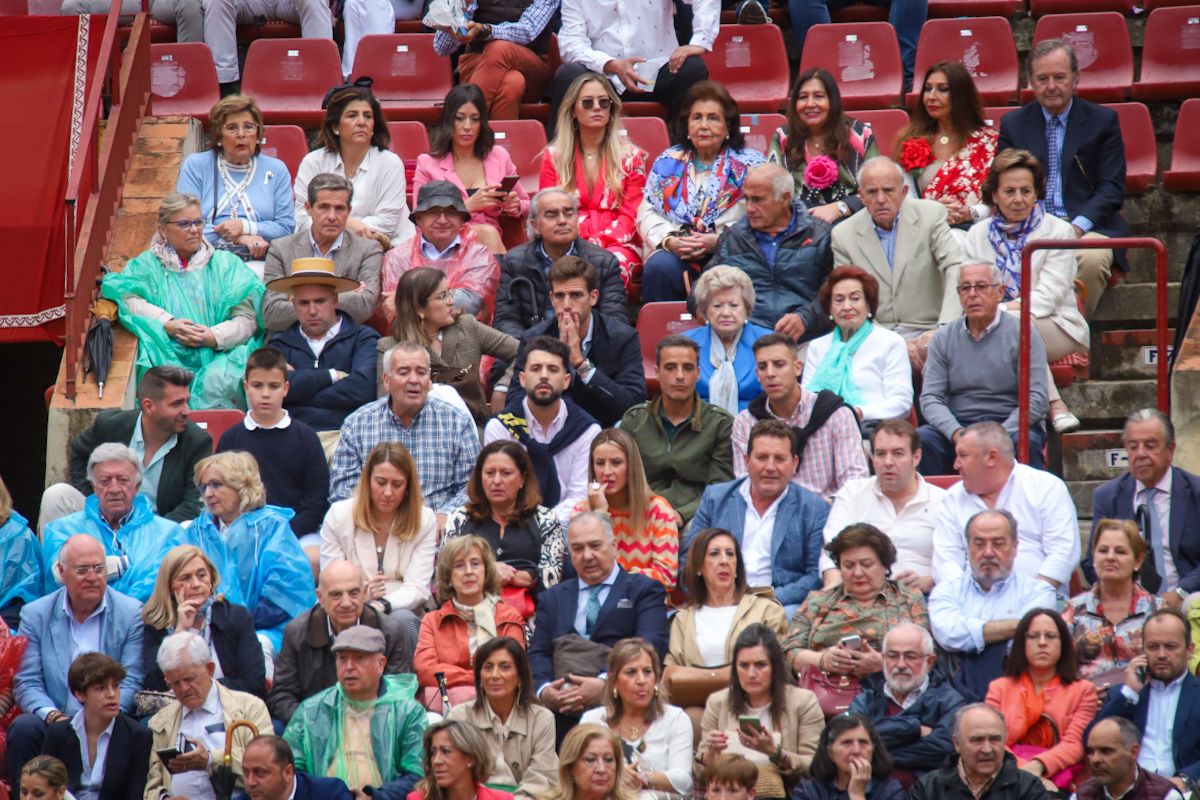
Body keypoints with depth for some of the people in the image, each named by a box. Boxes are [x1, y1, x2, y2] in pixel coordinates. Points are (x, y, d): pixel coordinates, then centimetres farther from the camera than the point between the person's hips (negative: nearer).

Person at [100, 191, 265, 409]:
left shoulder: (225, 263, 17)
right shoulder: (148, 264, 18)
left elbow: (248, 318, 6)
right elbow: (128, 299, -2)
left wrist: (213, 337, -12)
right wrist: (168, 325, -16)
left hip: (219, 355, 0)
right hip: (170, 357, 0)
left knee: (216, 381, -34)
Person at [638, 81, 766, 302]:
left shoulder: (750, 164, 9)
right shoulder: (667, 162, 19)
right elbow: (647, 214, 11)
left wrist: (718, 241, -16)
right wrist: (669, 241, -10)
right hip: (675, 256, 2)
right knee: (660, 266, -32)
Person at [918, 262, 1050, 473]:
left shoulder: (1023, 333, 0)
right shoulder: (943, 338, 10)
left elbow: (1036, 399, -8)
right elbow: (930, 398, 2)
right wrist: (957, 433, -18)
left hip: (1010, 425, -2)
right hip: (958, 423, 2)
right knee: (922, 439, -27)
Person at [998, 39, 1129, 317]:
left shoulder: (1103, 120, 10)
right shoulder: (1013, 124, 16)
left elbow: (1112, 188, 2)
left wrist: (1078, 226, -15)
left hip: (1088, 226, -1)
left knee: (1092, 258, -35)